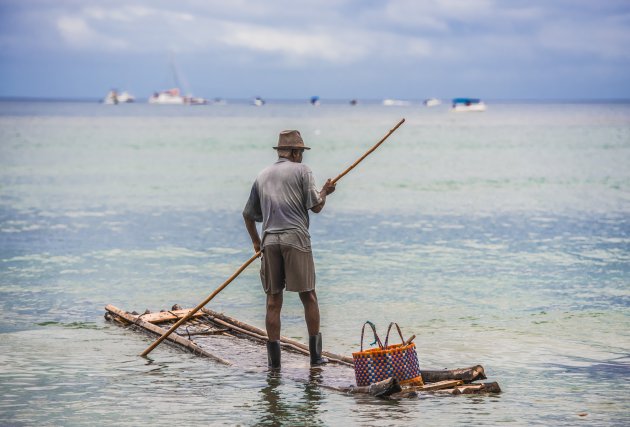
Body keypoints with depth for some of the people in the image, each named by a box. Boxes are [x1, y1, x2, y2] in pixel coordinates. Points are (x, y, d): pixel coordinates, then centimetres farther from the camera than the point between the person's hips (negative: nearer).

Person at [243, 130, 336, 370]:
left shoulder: (262, 176, 17)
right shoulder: (301, 170, 2)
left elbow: (248, 214, 21)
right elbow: (316, 206, -1)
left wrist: (256, 241, 33)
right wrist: (324, 192, 19)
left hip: (269, 241, 4)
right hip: (295, 238, -4)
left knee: (273, 299, 5)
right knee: (308, 296, 4)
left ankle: (274, 358, 2)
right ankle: (315, 355, 5)